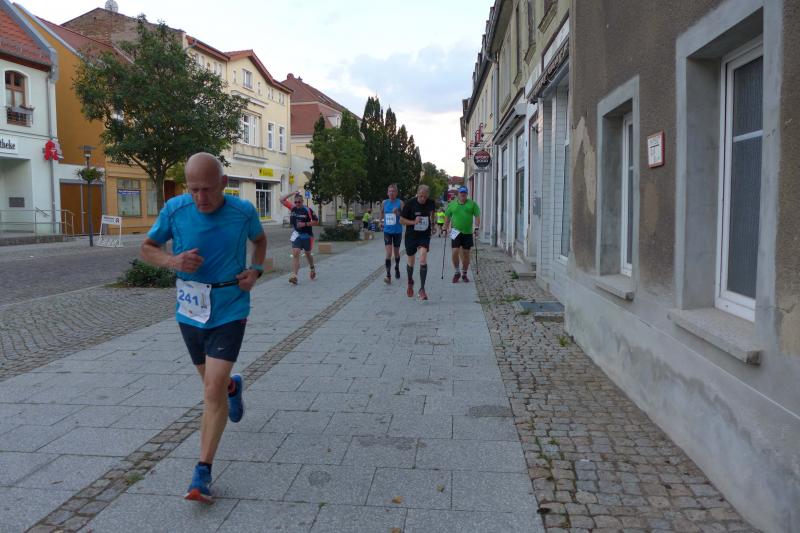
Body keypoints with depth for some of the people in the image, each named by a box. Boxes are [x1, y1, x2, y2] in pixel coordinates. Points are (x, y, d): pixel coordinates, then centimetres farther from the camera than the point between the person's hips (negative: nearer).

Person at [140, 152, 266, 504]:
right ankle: (233, 386, 58)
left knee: (213, 389, -11)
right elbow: (147, 248, 3)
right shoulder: (175, 209, -10)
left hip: (229, 312, -3)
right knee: (213, 382, 20)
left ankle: (203, 473, -1)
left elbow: (260, 239, 11)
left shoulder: (243, 211, -11)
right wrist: (172, 261, -19)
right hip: (190, 311, 3)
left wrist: (255, 270, -7)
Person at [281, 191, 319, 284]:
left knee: (308, 254, 15)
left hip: (307, 235, -2)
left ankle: (312, 268, 44)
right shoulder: (292, 207, 0)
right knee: (295, 254, -13)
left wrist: (305, 224, -19)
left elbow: (316, 221, -8)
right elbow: (282, 200, 0)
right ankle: (294, 275, -19)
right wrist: (292, 193, -7)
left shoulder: (307, 210, -10)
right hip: (296, 235, 2)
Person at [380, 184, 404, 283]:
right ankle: (388, 275, -13)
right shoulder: (384, 202, 2)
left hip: (397, 231, -1)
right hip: (387, 231, 1)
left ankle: (397, 268, 42)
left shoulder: (400, 203, -6)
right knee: (388, 253, -11)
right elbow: (381, 216, 15)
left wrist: (398, 213, -25)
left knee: (396, 252, 15)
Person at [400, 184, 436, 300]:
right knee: (411, 262, 13)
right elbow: (401, 220, -8)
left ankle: (422, 289, -13)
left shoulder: (431, 203, -4)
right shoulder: (410, 203, -13)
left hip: (424, 236, 1)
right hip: (411, 236, 0)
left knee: (423, 260, -18)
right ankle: (410, 282, 42)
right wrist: (414, 222, -22)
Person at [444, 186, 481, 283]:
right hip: (455, 232, 0)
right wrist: (446, 228, 5)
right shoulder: (451, 204, 7)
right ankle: (457, 272, 8)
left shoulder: (472, 204, 5)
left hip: (467, 233, 0)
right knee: (455, 252, -10)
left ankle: (464, 274, 18)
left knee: (466, 254, 5)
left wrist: (476, 227, -9)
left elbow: (477, 216, 3)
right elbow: (447, 217, 14)